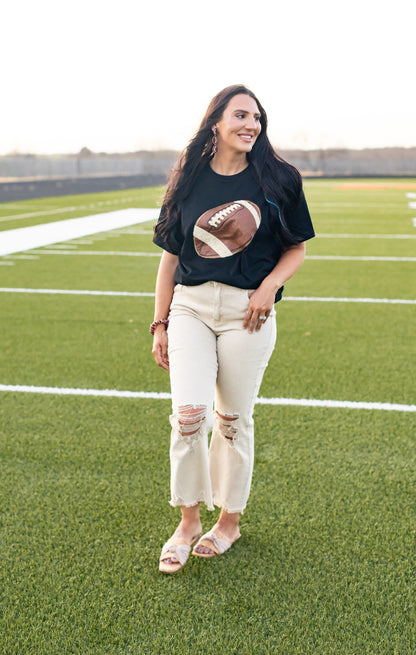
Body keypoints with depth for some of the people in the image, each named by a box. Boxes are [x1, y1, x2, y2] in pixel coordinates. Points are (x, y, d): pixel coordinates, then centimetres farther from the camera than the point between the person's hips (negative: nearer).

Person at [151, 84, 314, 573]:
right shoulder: (188, 181, 5)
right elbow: (170, 255, 9)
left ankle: (229, 520, 27)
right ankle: (188, 521, 9)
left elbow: (296, 247, 7)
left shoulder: (278, 180, 1)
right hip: (190, 307, 1)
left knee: (233, 419, 7)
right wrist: (160, 322, 5)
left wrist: (270, 285, -13)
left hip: (247, 312, -1)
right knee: (189, 413, -11)